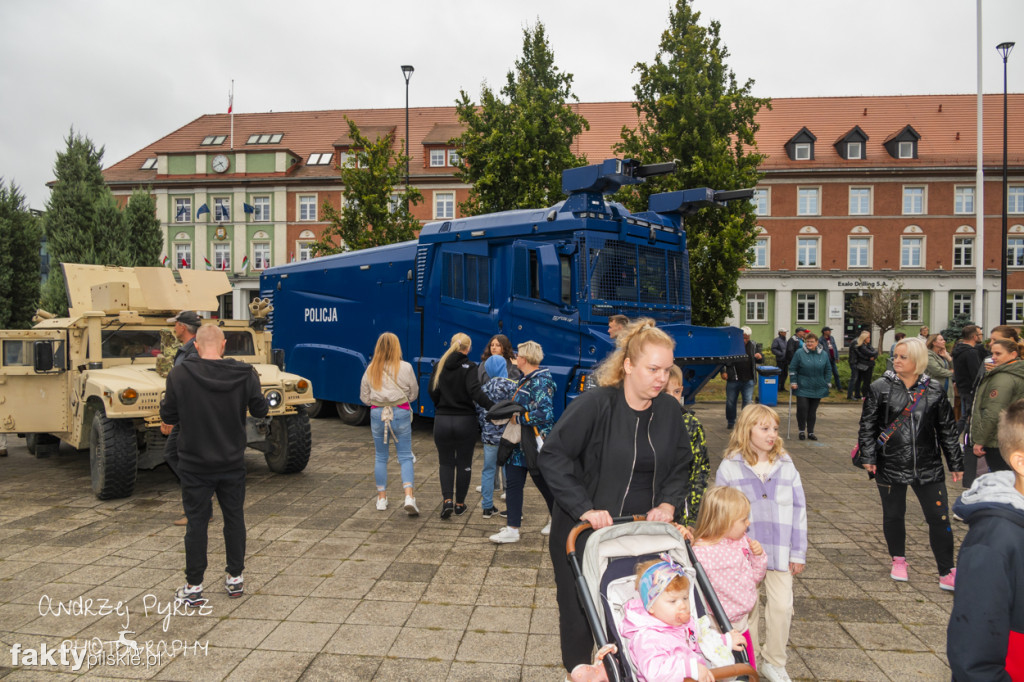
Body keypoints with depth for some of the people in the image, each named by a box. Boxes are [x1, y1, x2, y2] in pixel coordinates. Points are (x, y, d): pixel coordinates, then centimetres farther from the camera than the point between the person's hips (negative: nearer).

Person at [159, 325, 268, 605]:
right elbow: (260, 410, 0)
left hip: (195, 464, -1)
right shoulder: (244, 374, -11)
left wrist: (165, 399, 16)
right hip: (233, 463, 1)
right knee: (234, 518, 15)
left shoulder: (179, 375, -14)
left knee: (197, 522, 9)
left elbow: (168, 417, -5)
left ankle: (194, 587, 17)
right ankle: (235, 578, 26)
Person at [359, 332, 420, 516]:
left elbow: (364, 397, 6)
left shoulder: (371, 369, 0)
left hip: (377, 413, 2)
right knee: (405, 457, 3)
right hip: (401, 413, -2)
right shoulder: (405, 368, -7)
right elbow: (413, 393, 4)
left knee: (380, 457, 15)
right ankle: (409, 497, -11)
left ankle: (382, 498, 20)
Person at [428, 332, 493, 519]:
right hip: (465, 421, -2)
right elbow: (475, 392, -24)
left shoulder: (439, 366, 1)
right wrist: (493, 407, -27)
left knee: (446, 462, 15)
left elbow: (432, 392, 1)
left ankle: (447, 500, -2)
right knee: (464, 463, 13)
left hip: (442, 420, 2)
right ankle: (459, 504, 19)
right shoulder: (469, 367, -11)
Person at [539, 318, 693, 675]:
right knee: (580, 617, 10)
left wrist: (668, 502, -5)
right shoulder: (594, 404, -17)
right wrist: (584, 509, -21)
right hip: (585, 535, -4)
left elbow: (681, 464, 12)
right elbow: (552, 456, -17)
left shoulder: (669, 410, 0)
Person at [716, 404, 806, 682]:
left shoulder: (785, 464, 0)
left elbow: (798, 509, 4)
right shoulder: (729, 467, -6)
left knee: (782, 607, 5)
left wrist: (798, 552, 3)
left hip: (780, 551, 2)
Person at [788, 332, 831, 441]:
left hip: (818, 389, 3)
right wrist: (793, 382, -6)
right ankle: (802, 430, 9)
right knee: (802, 408, -9)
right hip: (803, 388, -3)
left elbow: (828, 370, 14)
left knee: (813, 411, 8)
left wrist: (827, 383, 8)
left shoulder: (823, 354, 6)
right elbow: (792, 368, 0)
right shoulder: (800, 353, -3)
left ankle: (810, 432, 19)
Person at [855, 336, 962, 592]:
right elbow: (867, 424, -2)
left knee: (939, 518, 1)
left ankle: (947, 573, 13)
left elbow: (947, 429, 9)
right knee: (893, 515, 12)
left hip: (928, 467, 1)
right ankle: (898, 560, 34)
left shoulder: (934, 390, 2)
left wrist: (956, 463, 10)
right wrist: (868, 456, -9)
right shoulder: (880, 388, -4)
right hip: (890, 465, -1)